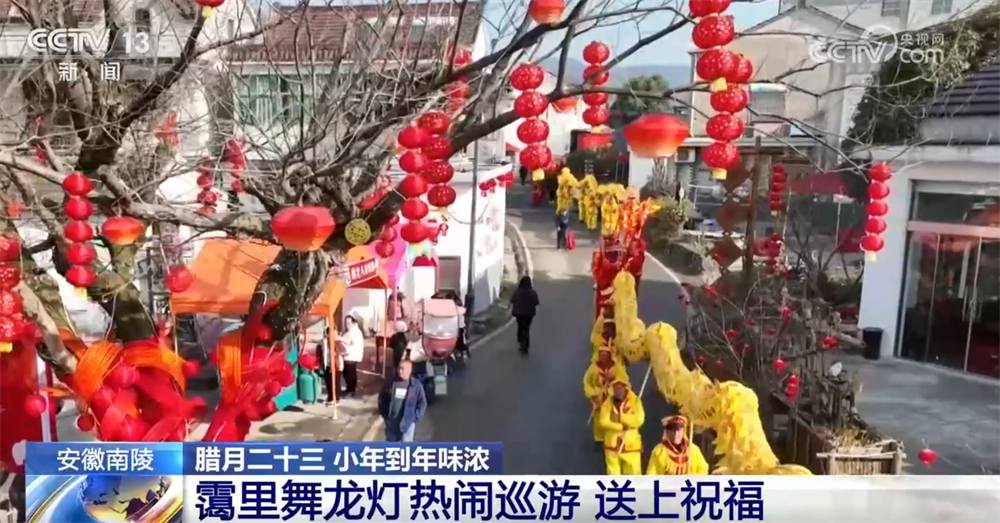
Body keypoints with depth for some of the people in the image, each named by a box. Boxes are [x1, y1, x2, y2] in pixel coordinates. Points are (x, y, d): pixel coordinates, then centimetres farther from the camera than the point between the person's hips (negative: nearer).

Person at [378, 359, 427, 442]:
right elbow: (382, 397, 12)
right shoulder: (392, 383, -2)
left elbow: (422, 403, -2)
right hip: (392, 421, 3)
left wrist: (415, 417, -9)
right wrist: (384, 413, 7)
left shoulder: (417, 385, -8)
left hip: (408, 422, -3)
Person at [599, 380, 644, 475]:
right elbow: (604, 421, -15)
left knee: (633, 472, 8)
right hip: (612, 444, 1)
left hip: (631, 445, -1)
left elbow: (638, 420, -19)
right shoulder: (608, 402, -5)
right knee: (613, 473, 12)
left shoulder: (635, 401, -7)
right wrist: (622, 427, -24)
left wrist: (620, 416, -20)